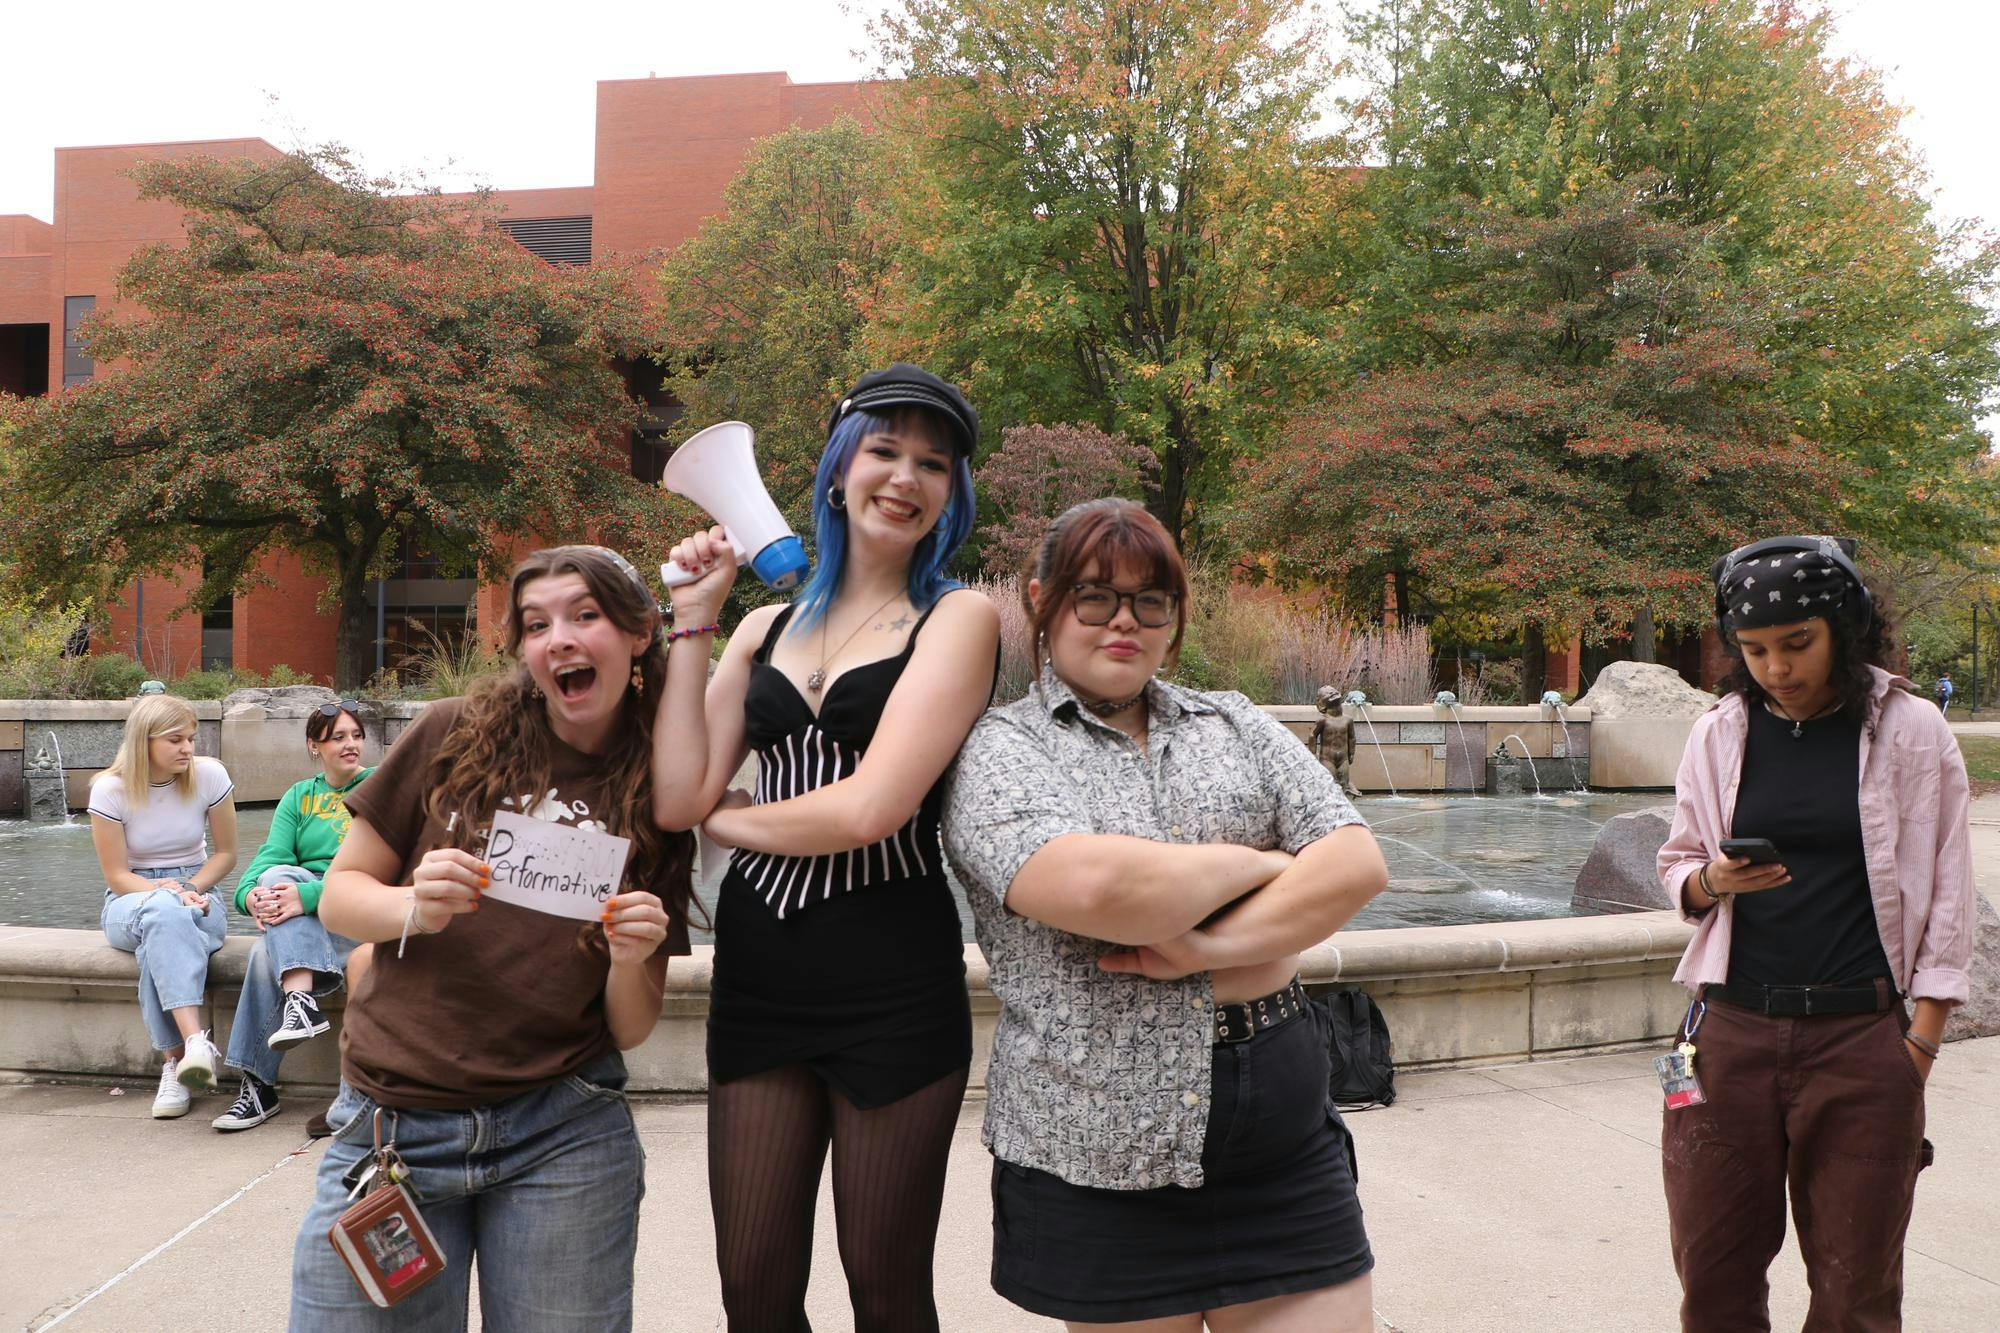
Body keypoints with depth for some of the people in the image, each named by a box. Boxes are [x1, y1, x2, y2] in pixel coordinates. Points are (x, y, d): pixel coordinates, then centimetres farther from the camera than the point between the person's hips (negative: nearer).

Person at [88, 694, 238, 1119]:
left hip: (197, 895, 1)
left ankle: (176, 1064, -40)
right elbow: (116, 876, -8)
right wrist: (168, 893, -24)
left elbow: (225, 853, 2)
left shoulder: (209, 775, -6)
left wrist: (190, 889, -16)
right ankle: (195, 1040, -53)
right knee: (162, 913, -39)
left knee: (161, 936, -37)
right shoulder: (111, 788, -8)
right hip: (130, 900, -1)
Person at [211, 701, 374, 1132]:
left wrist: (309, 895, -28)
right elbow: (272, 853, 2)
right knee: (276, 876, -29)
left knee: (266, 954, -27)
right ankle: (301, 999, -39)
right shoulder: (298, 796, 18)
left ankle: (258, 1085, -23)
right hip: (305, 917, 4)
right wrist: (250, 893, -22)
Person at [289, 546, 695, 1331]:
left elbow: (629, 1031, 5)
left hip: (563, 1138, 0)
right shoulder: (456, 735, 0)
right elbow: (339, 895, 6)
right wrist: (416, 908, -14)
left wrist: (633, 959, -16)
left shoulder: (661, 801, 3)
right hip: (388, 1129, 0)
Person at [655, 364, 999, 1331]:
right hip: (758, 969, 4)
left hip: (893, 975, -4)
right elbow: (677, 797, -3)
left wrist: (723, 815, -2)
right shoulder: (767, 626, 9)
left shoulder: (958, 617, -4)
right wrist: (693, 621, 1)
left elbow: (871, 808, -16)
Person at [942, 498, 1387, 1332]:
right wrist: (1256, 862, -7)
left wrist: (1215, 948, -13)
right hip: (1098, 1159, -3)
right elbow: (1093, 889, -22)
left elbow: (1358, 865, 0)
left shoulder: (1234, 725, 11)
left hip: (1284, 1143, 4)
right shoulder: (999, 750, -3)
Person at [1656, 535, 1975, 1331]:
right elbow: (1677, 867, 13)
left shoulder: (1910, 732, -2)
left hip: (1860, 1039, -2)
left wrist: (1920, 1045, -3)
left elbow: (1945, 895, 1)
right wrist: (1712, 881, -11)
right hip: (1733, 1031, 2)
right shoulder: (1721, 733, 5)